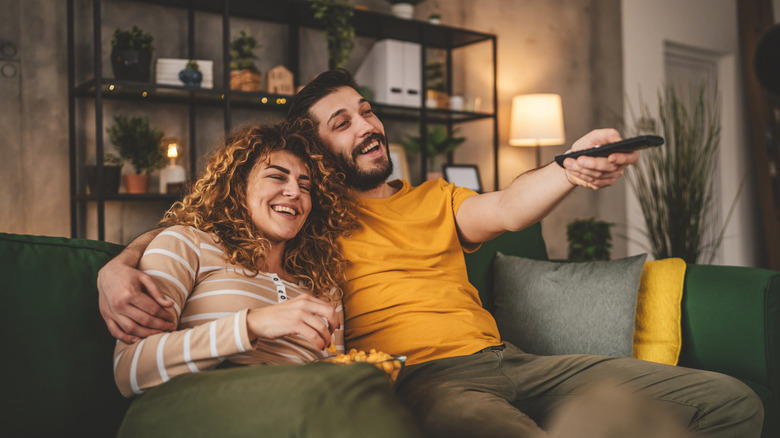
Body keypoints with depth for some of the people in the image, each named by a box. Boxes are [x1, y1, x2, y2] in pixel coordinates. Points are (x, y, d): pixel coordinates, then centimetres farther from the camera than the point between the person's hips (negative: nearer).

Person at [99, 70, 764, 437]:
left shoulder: (435, 199, 23)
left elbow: (504, 209, 3)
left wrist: (571, 168, -19)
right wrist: (118, 269, -12)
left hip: (505, 360, 6)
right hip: (419, 379, -5)